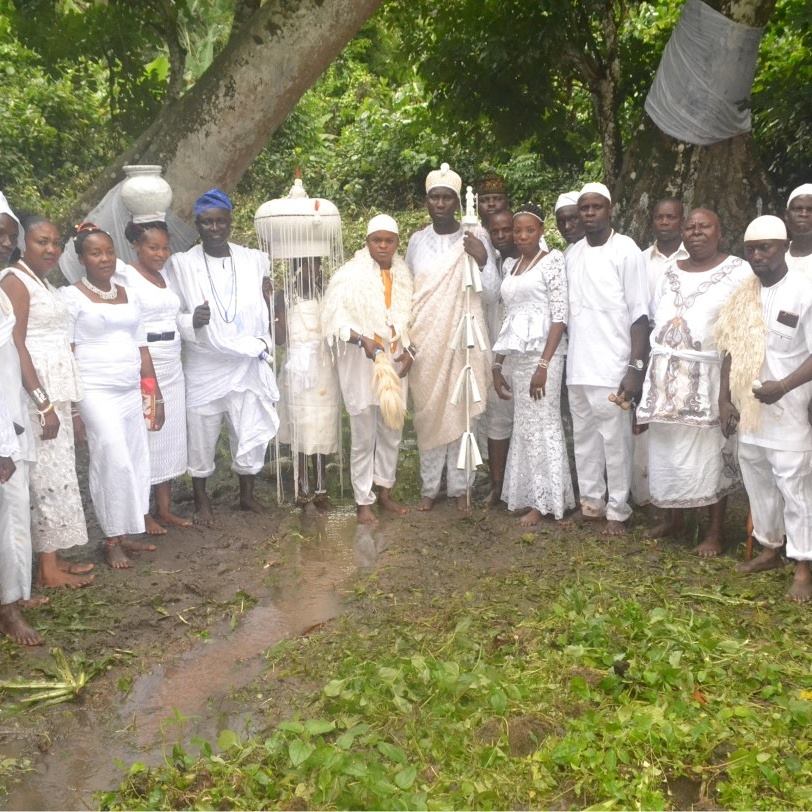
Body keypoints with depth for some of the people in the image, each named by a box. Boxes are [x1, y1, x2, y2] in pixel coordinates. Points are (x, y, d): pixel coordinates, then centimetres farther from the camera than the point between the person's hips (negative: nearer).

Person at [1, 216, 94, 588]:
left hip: (56, 392, 9)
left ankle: (54, 557, 17)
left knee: (58, 473, 10)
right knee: (47, 475, -6)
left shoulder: (45, 284, 17)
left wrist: (64, 403, 16)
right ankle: (48, 567, 1)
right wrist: (43, 402, -21)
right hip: (36, 394, -9)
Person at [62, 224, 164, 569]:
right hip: (95, 393, -6)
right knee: (115, 461, -12)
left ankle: (124, 533, 16)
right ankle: (113, 540, 0)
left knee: (135, 462, 4)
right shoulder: (71, 296, -3)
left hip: (132, 392, 6)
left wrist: (155, 394, 12)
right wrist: (71, 403, -12)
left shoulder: (129, 295, 13)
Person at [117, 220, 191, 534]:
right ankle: (142, 513, 10)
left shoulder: (166, 275, 13)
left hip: (173, 368, 7)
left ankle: (164, 508, 22)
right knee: (143, 438, -1)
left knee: (169, 436, 11)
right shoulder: (124, 275, -7)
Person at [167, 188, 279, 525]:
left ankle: (247, 494, 32)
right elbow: (170, 316, -6)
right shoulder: (182, 264, -6)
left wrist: (263, 341, -1)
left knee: (252, 435, 9)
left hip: (247, 367, 2)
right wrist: (191, 322, -25)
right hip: (203, 370, -2)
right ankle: (201, 500, 28)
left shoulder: (252, 260, 2)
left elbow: (264, 307, 12)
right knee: (201, 437, 8)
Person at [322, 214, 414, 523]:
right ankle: (363, 500, 14)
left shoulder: (403, 275, 6)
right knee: (363, 436, 1)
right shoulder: (349, 274, -12)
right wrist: (362, 340, -30)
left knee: (391, 432, 14)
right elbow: (334, 316, -18)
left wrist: (409, 351, 1)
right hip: (361, 366, -5)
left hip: (394, 364, 5)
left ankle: (384, 490, 30)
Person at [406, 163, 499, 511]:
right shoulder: (417, 241, 6)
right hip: (425, 342, 2)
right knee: (428, 413, 7)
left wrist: (483, 260, -20)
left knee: (461, 412, 4)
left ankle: (460, 486, 16)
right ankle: (430, 486, 18)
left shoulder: (475, 238, -2)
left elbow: (492, 293, -4)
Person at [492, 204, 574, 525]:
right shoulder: (510, 265, 16)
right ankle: (526, 495, 17)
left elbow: (560, 316, -10)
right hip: (514, 355, 6)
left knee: (541, 425, -3)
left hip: (542, 352, -6)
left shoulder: (553, 260, -4)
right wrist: (497, 364, 13)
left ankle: (544, 500, 6)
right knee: (524, 426, 9)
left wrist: (544, 364, -17)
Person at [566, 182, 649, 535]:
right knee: (584, 439, 12)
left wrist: (635, 367, -15)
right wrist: (566, 358, 12)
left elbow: (639, 315, -9)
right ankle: (590, 502, 23)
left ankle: (617, 510, 11)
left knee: (615, 441, 1)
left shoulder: (626, 251, -6)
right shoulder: (572, 254, 10)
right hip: (577, 367, 6)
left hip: (612, 367, -5)